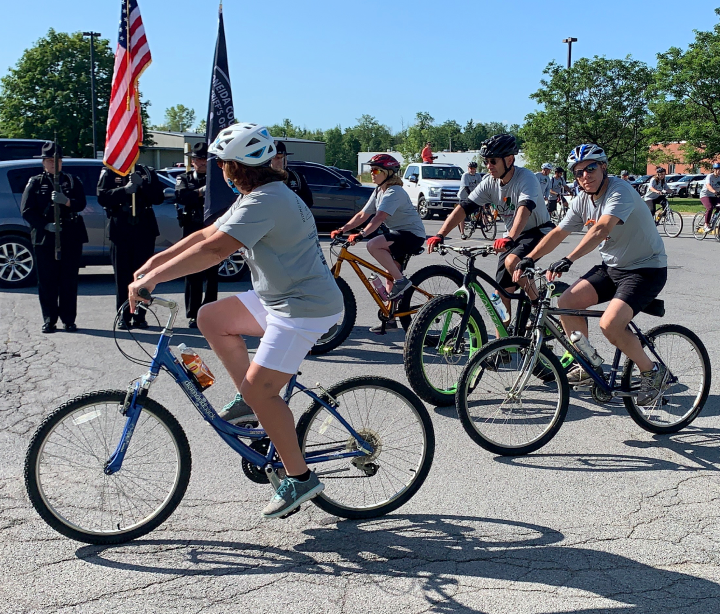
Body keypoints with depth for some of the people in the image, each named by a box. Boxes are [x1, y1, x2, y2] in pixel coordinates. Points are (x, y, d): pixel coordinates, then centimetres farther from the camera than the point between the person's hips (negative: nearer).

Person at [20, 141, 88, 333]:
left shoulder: (73, 181, 12)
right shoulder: (35, 182, 11)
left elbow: (81, 204, -1)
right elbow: (26, 210, 2)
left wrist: (66, 201, -22)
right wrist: (45, 225, -12)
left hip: (71, 237, 0)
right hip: (44, 237, 0)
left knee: (69, 280, 1)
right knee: (47, 281, 0)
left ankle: (69, 320, 7)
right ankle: (49, 320, 7)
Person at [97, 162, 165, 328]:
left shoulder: (147, 172, 11)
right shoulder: (109, 173, 8)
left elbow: (159, 198, 2)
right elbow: (102, 198, -4)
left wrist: (142, 184, -11)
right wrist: (125, 190, -16)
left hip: (144, 231, 1)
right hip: (120, 232, -1)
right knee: (122, 274, 0)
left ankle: (139, 316, 7)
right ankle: (124, 316, 6)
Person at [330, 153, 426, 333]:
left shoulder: (394, 192, -18)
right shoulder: (379, 192, 10)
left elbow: (379, 217, -32)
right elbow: (362, 215, 8)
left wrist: (361, 234, -41)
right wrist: (342, 229, -3)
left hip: (412, 234, -10)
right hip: (399, 234, 10)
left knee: (373, 245, -29)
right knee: (390, 275, 10)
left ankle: (401, 280, -19)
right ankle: (390, 318, 19)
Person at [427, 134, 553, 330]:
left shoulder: (526, 178, -25)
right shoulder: (490, 182, -7)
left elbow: (525, 209, -42)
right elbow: (464, 207, -13)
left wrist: (510, 238, -59)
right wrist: (440, 235, -25)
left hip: (538, 232, -6)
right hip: (512, 235, 6)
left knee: (512, 261, -33)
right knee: (502, 290, 0)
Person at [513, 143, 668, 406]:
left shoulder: (620, 192, -23)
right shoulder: (582, 201, 2)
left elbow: (601, 229, -39)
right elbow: (558, 233, 8)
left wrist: (568, 260, -49)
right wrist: (529, 258, -3)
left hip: (646, 269, -8)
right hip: (612, 267, 8)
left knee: (609, 323, -26)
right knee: (566, 302, -5)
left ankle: (652, 371, -2)